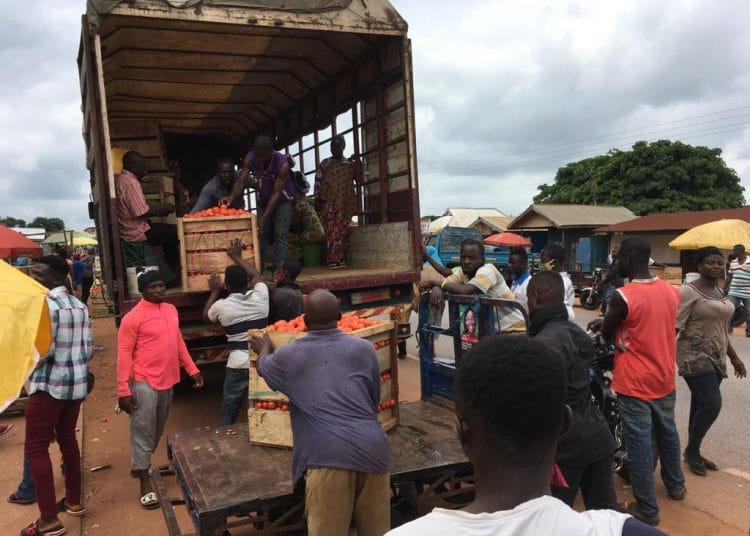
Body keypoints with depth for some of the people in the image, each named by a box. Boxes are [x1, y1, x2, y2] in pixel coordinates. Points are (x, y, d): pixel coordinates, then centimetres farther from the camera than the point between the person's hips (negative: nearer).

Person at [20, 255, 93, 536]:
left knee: (35, 449, 2)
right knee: (68, 439, 19)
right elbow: (88, 348, 8)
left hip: (49, 386, -8)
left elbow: (44, 350, -21)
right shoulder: (79, 306, 7)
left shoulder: (45, 305, -17)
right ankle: (74, 501, 29)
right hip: (77, 384, 8)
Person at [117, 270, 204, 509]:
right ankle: (145, 483, 11)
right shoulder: (133, 317, -14)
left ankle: (143, 463, 41)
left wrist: (192, 369, 15)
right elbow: (124, 354, -13)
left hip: (167, 381, 7)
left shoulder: (171, 310, 8)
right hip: (144, 383, -7)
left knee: (158, 430, 20)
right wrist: (123, 390, -16)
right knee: (143, 432, 1)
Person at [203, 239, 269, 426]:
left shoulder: (222, 306, -7)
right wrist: (237, 258, 29)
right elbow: (257, 276, 20)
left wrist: (214, 292, 25)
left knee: (228, 416, 11)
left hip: (238, 365, -2)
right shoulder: (260, 297, -3)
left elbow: (206, 316, 17)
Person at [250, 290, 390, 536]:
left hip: (328, 454, -2)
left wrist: (264, 348, 56)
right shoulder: (364, 348, 12)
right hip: (372, 448, 3)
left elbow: (263, 366, 34)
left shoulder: (289, 355, 10)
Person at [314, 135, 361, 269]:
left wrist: (358, 164, -4)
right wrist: (317, 199, -4)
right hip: (329, 202, -2)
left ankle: (340, 259, 7)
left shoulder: (351, 163, 16)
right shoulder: (325, 164, 12)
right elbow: (318, 181, 6)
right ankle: (332, 260, -10)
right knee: (331, 230, -8)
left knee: (343, 231, 1)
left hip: (346, 203, 2)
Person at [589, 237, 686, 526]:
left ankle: (647, 508, 17)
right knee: (667, 433, 26)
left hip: (634, 384, -7)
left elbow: (606, 334, -9)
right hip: (664, 379, 7)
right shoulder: (671, 290, -2)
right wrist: (612, 321, 13)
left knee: (639, 445, 5)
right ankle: (675, 484, 46)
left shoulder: (623, 297, -23)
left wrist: (604, 323, 13)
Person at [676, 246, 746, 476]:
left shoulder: (720, 292, 13)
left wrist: (734, 357, 22)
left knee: (701, 407, 10)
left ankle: (693, 452, 24)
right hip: (695, 356, -8)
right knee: (711, 405, -15)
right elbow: (674, 327, -17)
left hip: (717, 358, 8)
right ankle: (691, 450, 5)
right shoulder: (689, 291, -13)